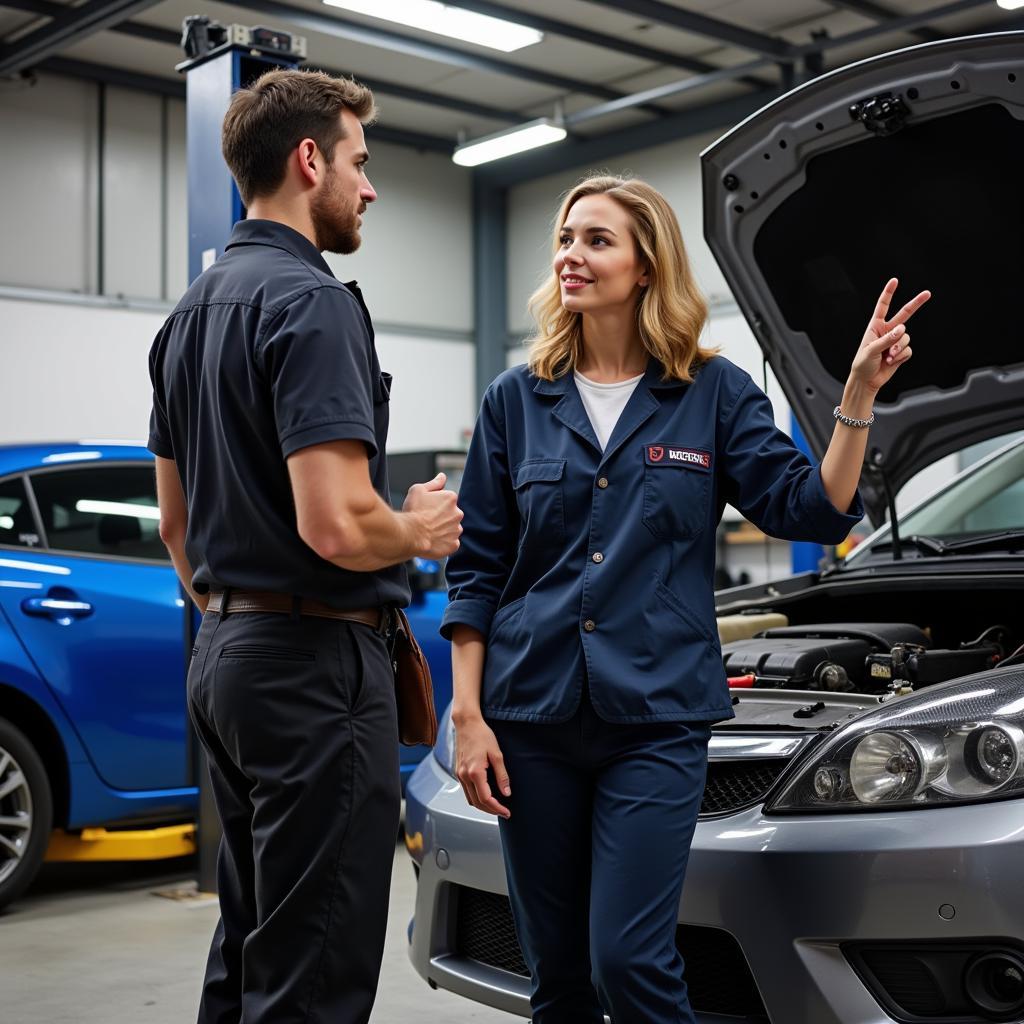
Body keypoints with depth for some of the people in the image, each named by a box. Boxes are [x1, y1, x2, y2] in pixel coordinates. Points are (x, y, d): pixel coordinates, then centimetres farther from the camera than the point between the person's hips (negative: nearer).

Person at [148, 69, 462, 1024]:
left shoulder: (188, 315, 13)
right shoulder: (313, 303, -17)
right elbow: (338, 525, -26)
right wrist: (420, 530, -6)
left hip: (222, 658, 10)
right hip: (316, 666, -10)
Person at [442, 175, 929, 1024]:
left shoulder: (715, 394, 3)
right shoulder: (517, 401, 6)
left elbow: (813, 511, -4)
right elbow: (477, 569, 6)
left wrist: (860, 395, -15)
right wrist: (467, 715, 0)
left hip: (657, 715, -2)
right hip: (532, 713, 3)